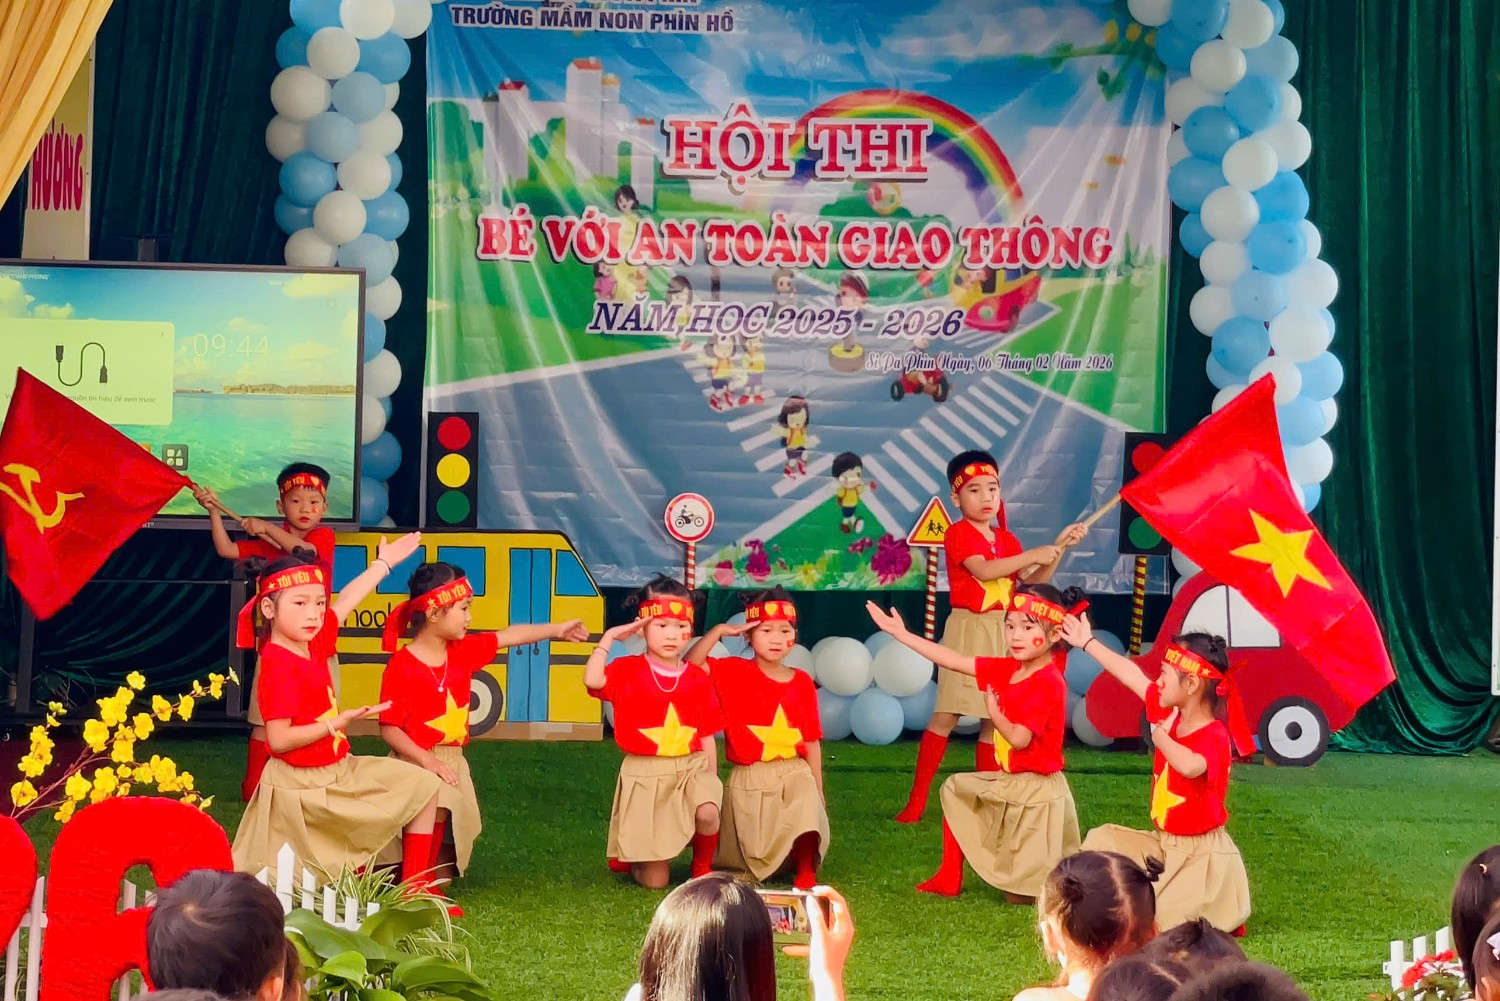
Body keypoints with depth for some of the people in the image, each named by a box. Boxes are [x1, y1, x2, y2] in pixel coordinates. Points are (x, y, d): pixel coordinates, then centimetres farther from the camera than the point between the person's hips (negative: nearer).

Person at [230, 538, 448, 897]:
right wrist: (338, 722, -22)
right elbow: (278, 739, -25)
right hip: (302, 784, -10)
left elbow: (345, 601, 20)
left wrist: (383, 562, 29)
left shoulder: (313, 644, 3)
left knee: (425, 786, 11)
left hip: (339, 769, 10)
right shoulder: (278, 665, -22)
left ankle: (415, 886, 11)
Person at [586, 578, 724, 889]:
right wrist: (609, 637, -14)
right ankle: (634, 859, 37)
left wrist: (712, 781, 3)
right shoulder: (628, 670, -2)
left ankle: (702, 866, 0)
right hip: (645, 774, -2)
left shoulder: (697, 679, 5)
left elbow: (707, 738, 8)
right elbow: (592, 680, -25)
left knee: (707, 813, -34)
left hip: (691, 768, 2)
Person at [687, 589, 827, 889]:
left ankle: (806, 872, -17)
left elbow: (812, 742, 4)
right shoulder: (734, 672, -3)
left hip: (795, 773, 1)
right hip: (749, 779, -1)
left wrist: (818, 789, 3)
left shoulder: (803, 683, 1)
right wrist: (718, 631, -22)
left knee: (808, 805, -29)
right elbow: (691, 664, -16)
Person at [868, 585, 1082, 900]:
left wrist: (994, 714, -9)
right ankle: (949, 879, 26)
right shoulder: (1007, 670, 3)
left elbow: (1019, 738, -27)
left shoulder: (1048, 682, -22)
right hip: (1007, 782, 9)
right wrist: (902, 634, 5)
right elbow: (954, 661, 5)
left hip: (1036, 789, -9)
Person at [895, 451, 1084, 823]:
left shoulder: (1006, 539, 14)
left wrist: (1059, 548, -3)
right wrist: (1033, 554, -21)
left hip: (1003, 635, 6)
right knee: (945, 715, -10)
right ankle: (917, 800, -6)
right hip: (968, 632, -6)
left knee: (994, 720, 4)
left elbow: (1032, 583, 8)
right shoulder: (958, 534, -5)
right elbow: (983, 570, -22)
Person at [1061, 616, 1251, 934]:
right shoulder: (1171, 715, 1)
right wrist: (1087, 643, 21)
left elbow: (1189, 765, -47)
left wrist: (1159, 735, -30)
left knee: (1160, 925, -18)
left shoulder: (1214, 737, -23)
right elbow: (1132, 675, 10)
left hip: (1201, 855, -8)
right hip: (1163, 844, 8)